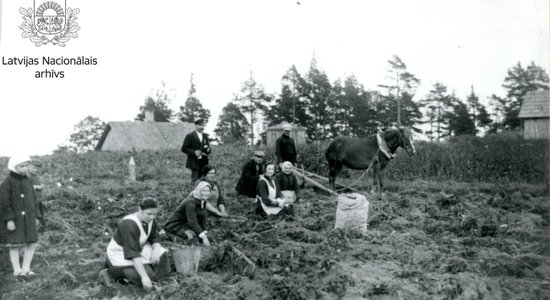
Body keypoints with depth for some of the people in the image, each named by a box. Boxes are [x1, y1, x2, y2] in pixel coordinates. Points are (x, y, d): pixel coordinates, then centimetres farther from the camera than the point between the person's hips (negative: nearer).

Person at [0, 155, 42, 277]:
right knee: (15, 245, 1)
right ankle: (17, 270, 10)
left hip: (28, 218, 6)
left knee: (32, 243, 3)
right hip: (14, 219, -6)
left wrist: (36, 217, 10)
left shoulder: (28, 182, 8)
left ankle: (26, 268, 14)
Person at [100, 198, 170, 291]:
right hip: (120, 254, -9)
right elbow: (132, 253, -40)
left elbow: (155, 239, 4)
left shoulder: (150, 220, -9)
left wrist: (156, 250, -21)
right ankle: (109, 272, -9)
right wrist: (144, 276, -46)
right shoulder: (129, 225, -34)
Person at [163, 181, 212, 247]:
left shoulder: (203, 201, -2)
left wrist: (205, 235, -9)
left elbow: (202, 218, 0)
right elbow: (192, 222, -33)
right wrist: (204, 237, -36)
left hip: (184, 224, 9)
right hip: (174, 225, -9)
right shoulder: (190, 202, -28)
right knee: (190, 236, -31)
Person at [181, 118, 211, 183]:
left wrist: (208, 150, -7)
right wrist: (194, 152, -19)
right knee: (195, 181, -8)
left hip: (204, 163, 5)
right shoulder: (190, 136, -3)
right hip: (195, 163, -5)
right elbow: (184, 149, -6)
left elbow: (208, 148, 18)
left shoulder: (205, 136, 14)